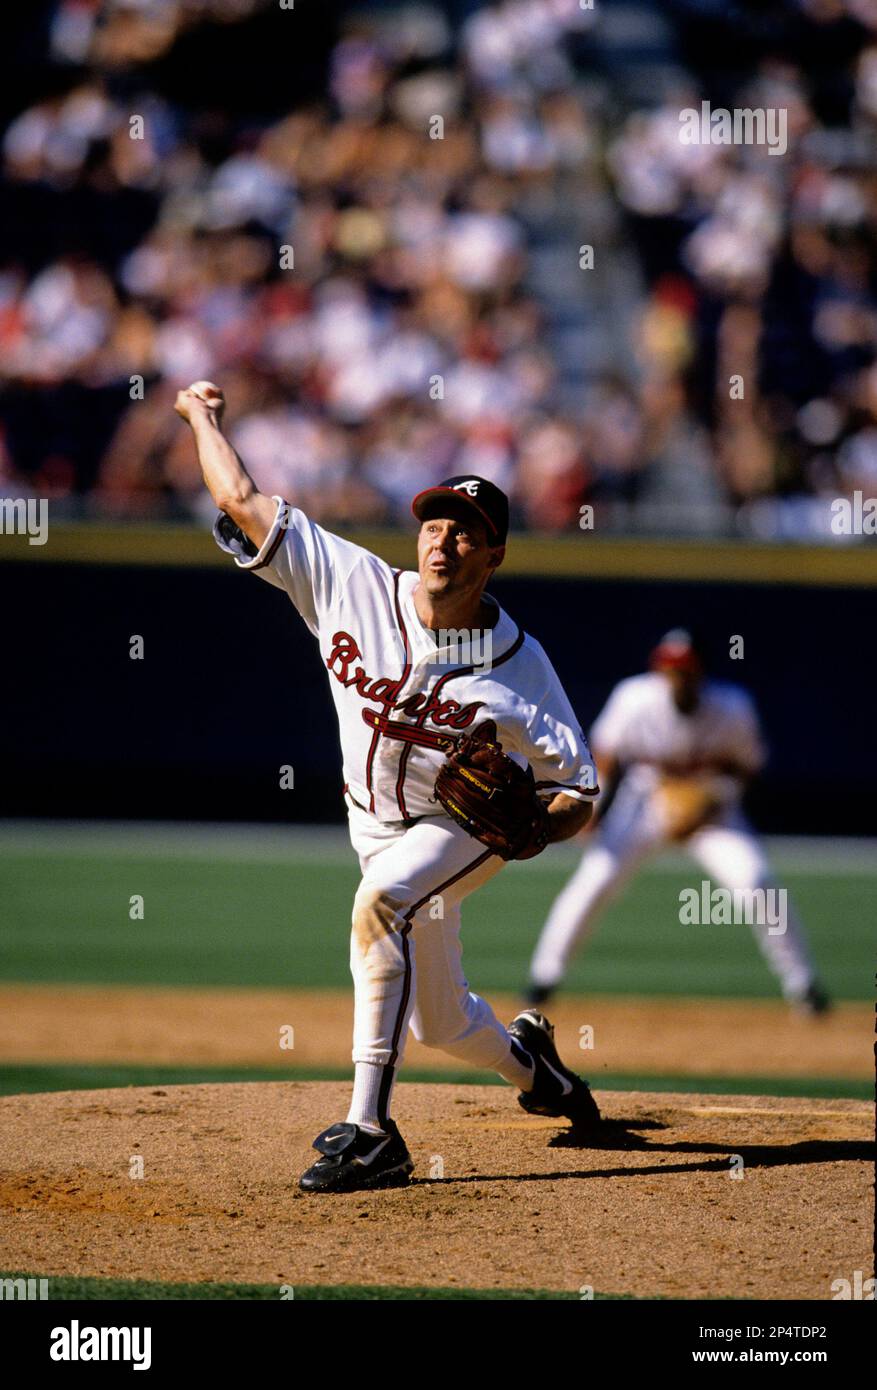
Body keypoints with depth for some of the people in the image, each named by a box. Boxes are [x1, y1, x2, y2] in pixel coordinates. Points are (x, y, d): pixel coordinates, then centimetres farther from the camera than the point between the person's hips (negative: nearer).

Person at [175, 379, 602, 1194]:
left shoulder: (518, 667, -24)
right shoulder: (354, 586, -18)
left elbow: (579, 791, -17)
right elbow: (242, 502, -12)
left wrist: (541, 827, -37)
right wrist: (202, 416, -2)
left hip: (469, 824, -5)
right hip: (377, 823, 5)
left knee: (382, 904, -36)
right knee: (441, 1021, 15)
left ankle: (370, 1133, -39)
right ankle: (525, 1059, 54)